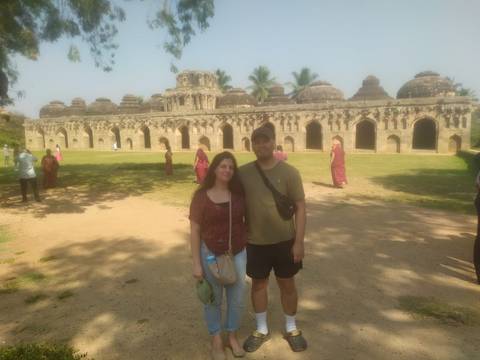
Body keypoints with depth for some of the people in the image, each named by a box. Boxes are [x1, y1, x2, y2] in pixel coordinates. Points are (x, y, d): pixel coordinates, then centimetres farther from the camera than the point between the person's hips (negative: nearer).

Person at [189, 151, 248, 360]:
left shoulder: (239, 194, -3)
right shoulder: (201, 196, -11)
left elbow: (247, 220, 9)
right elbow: (195, 231, -9)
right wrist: (196, 264, -10)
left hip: (238, 254, 3)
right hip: (211, 254, -2)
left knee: (237, 298, 14)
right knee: (213, 299, 14)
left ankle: (233, 336, 38)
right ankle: (216, 340, 35)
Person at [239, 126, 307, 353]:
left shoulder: (289, 172, -10)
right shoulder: (243, 172, -4)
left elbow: (300, 206, -9)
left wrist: (299, 241, -12)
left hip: (284, 240, -1)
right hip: (255, 242, 2)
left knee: (287, 284, 14)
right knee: (258, 284, 15)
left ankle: (291, 329, 36)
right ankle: (261, 329, 36)